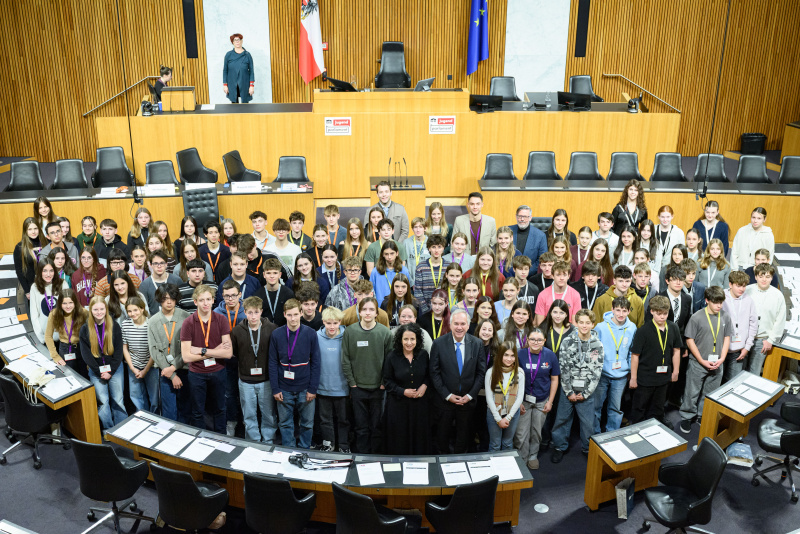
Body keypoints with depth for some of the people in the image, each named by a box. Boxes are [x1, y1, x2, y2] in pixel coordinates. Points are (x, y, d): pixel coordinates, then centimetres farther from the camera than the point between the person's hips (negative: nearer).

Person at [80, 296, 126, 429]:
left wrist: (111, 371, -9)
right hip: (96, 370, 0)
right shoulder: (85, 329, -1)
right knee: (102, 401, -2)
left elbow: (119, 350, -2)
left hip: (115, 368, 0)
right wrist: (99, 372, -8)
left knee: (118, 401, 1)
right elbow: (85, 354, -2)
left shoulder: (114, 326, -2)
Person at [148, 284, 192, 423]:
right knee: (169, 411, 5)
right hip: (165, 370, 1)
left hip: (185, 368, -1)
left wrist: (174, 367, -11)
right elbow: (154, 350, -1)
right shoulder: (153, 322, 1)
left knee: (185, 408, 8)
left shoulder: (186, 317, -4)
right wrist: (172, 375, -7)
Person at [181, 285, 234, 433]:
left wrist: (202, 350, -18)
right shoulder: (188, 323, -13)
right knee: (198, 412, 14)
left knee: (219, 410, 17)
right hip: (197, 374, -1)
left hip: (218, 372, 2)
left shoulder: (221, 320, -9)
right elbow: (186, 356, -16)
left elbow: (228, 353, -14)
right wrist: (214, 351, -15)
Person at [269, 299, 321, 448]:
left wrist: (313, 388, -6)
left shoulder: (311, 334, -5)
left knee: (307, 424, 9)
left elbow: (315, 363, -3)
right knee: (285, 424, 10)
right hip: (284, 389, 1)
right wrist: (275, 389, -3)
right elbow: (273, 363, 1)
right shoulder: (276, 335, -3)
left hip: (305, 389, 0)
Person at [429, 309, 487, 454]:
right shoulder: (439, 344, -11)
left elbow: (481, 372, -2)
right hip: (445, 399, -1)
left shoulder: (477, 344, -5)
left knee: (463, 432, 17)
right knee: (442, 431, 15)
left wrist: (470, 395, -9)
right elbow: (434, 372, -8)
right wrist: (447, 395, -13)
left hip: (468, 399, 1)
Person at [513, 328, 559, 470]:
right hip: (523, 400, -2)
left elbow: (554, 379, 2)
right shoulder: (520, 354, -12)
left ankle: (533, 455, 36)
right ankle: (521, 458, 20)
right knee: (521, 433, 0)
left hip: (542, 401, 2)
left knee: (537, 431, 16)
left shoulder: (550, 355, -6)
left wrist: (550, 401, 1)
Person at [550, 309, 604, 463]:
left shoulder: (598, 345, -4)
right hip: (568, 389, 0)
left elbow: (597, 372, -2)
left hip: (586, 391, 0)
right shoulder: (567, 342, -6)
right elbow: (563, 368, -5)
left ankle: (588, 448, 30)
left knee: (588, 422, 7)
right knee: (562, 418, 9)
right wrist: (569, 391, -7)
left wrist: (585, 393, -6)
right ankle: (560, 447, 27)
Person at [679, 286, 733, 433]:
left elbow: (727, 338, 8)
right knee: (692, 392, 5)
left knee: (711, 393, 15)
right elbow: (690, 341, -10)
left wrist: (722, 358, -4)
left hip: (717, 364, 4)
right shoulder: (697, 317, -13)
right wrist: (702, 361, -12)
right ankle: (687, 418, 20)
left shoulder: (725, 317, 0)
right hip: (698, 363, -4)